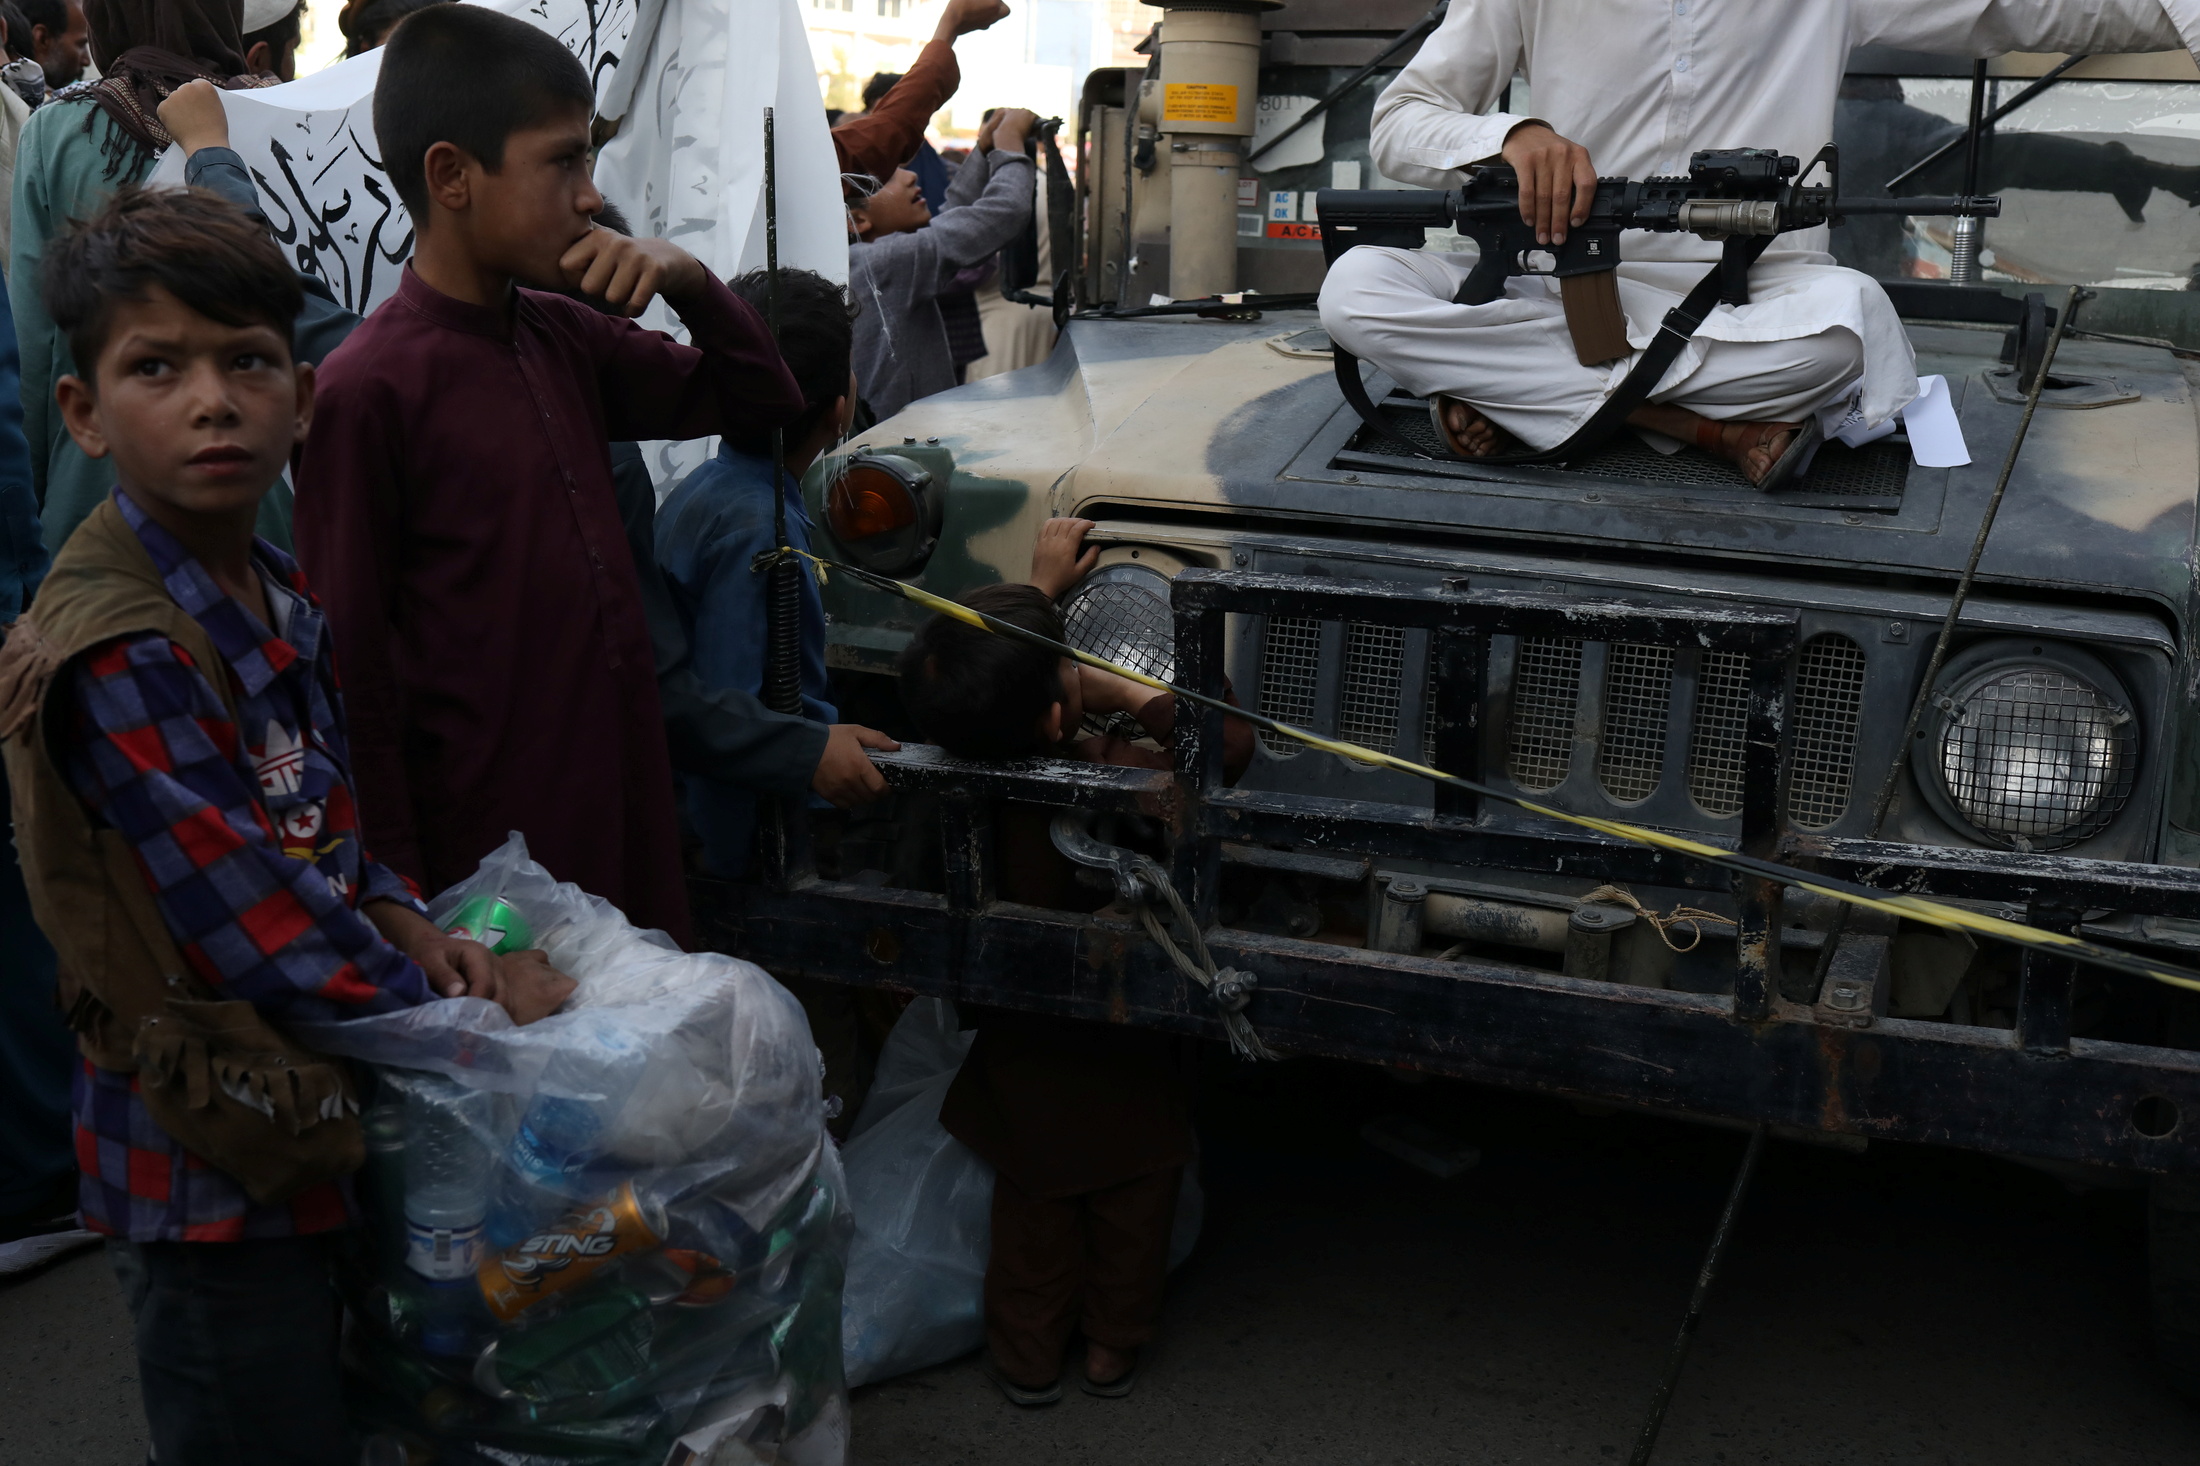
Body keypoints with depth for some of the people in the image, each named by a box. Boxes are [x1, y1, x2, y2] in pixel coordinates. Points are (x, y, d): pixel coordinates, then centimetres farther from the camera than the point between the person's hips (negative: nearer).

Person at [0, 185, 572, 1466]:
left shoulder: (279, 601, 5)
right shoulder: (114, 656, -24)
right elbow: (267, 938, -24)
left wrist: (405, 924, -5)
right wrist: (478, 1008, -13)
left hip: (312, 1123, 9)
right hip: (217, 1177, -8)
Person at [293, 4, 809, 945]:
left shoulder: (565, 339, 5)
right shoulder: (370, 391, -15)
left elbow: (758, 399, 17)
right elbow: (352, 673, -13)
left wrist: (689, 282, -2)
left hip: (625, 807, 7)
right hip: (488, 848, -7)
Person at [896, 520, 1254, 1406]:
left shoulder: (954, 761, -19)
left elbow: (968, 681, 1)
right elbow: (1232, 740, -27)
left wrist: (1040, 587, 11)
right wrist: (1130, 693, -22)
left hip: (1018, 1043, 3)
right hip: (1124, 1054, -3)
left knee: (1033, 1203, 24)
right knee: (1132, 1200, 21)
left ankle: (1027, 1358, 38)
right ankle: (1113, 1351, 39)